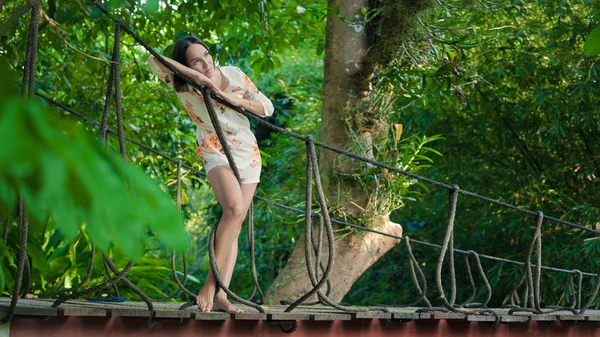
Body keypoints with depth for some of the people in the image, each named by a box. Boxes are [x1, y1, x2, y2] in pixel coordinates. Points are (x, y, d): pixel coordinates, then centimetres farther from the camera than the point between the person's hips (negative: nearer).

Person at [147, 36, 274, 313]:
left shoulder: (234, 75, -3)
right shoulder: (182, 85, -12)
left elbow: (267, 107, 2)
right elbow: (154, 60, -29)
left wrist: (236, 100, -16)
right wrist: (197, 75, -31)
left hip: (248, 154, 4)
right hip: (216, 152, -4)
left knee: (235, 224, -2)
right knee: (233, 209, -30)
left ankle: (220, 295, -4)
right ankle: (210, 285, -27)